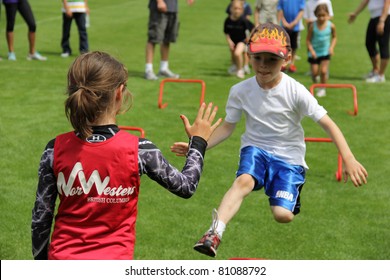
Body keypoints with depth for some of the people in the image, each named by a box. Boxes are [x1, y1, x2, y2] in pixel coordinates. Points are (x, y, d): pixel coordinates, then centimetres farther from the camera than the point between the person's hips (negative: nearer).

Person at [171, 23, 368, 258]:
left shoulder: (296, 92, -16)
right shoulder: (240, 91, -8)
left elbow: (327, 123, -15)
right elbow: (227, 128, 3)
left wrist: (349, 160, -24)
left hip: (289, 155, -1)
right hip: (256, 148, 1)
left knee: (283, 215, -16)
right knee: (244, 180, -33)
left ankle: (293, 195, 20)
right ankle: (215, 234, -42)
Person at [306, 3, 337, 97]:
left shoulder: (331, 26, -10)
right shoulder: (313, 26, -14)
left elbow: (334, 37, 7)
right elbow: (308, 40, -8)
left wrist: (332, 47, -7)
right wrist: (311, 50, -20)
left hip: (325, 52, 0)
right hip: (314, 53, 0)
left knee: (323, 71, -8)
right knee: (315, 72, 1)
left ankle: (322, 89, 12)